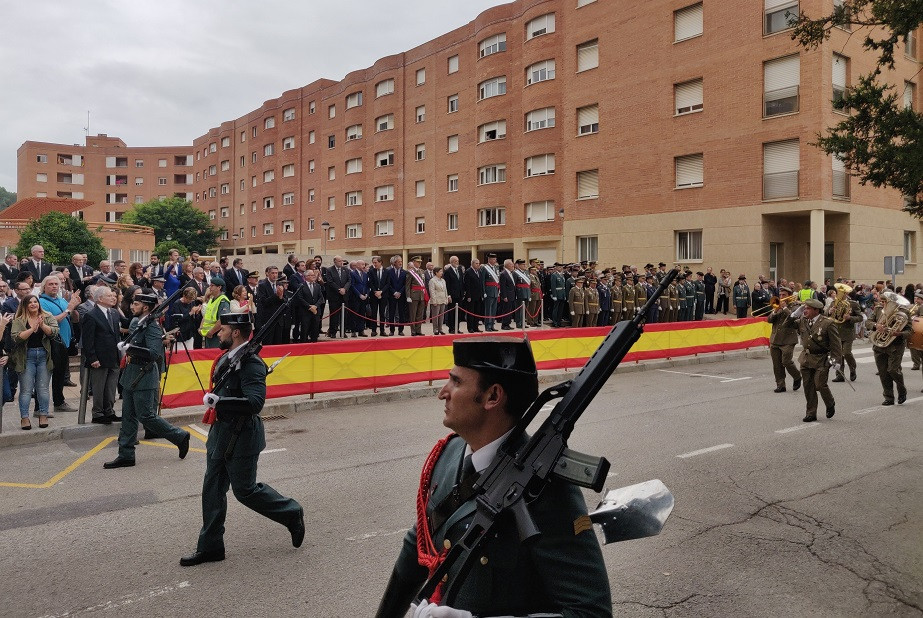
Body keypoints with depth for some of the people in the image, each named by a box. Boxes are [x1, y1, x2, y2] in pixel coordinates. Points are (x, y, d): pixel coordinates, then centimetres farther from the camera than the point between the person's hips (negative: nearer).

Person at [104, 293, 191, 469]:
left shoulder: (153, 327, -17)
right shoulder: (135, 322, 10)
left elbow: (154, 353, -27)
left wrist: (131, 349, -24)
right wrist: (128, 353, 12)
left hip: (144, 377, -9)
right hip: (131, 375, 9)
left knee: (146, 416, -5)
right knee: (128, 416, 11)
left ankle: (180, 436, 11)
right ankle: (126, 455, 17)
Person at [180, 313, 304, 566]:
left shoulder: (250, 363, -21)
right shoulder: (228, 358, 7)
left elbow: (255, 402, -31)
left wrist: (218, 401, -28)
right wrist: (215, 402, 11)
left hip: (241, 438, -9)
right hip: (221, 433, 9)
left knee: (245, 490, 3)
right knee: (212, 489, 12)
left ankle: (292, 513, 23)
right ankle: (210, 546, 22)